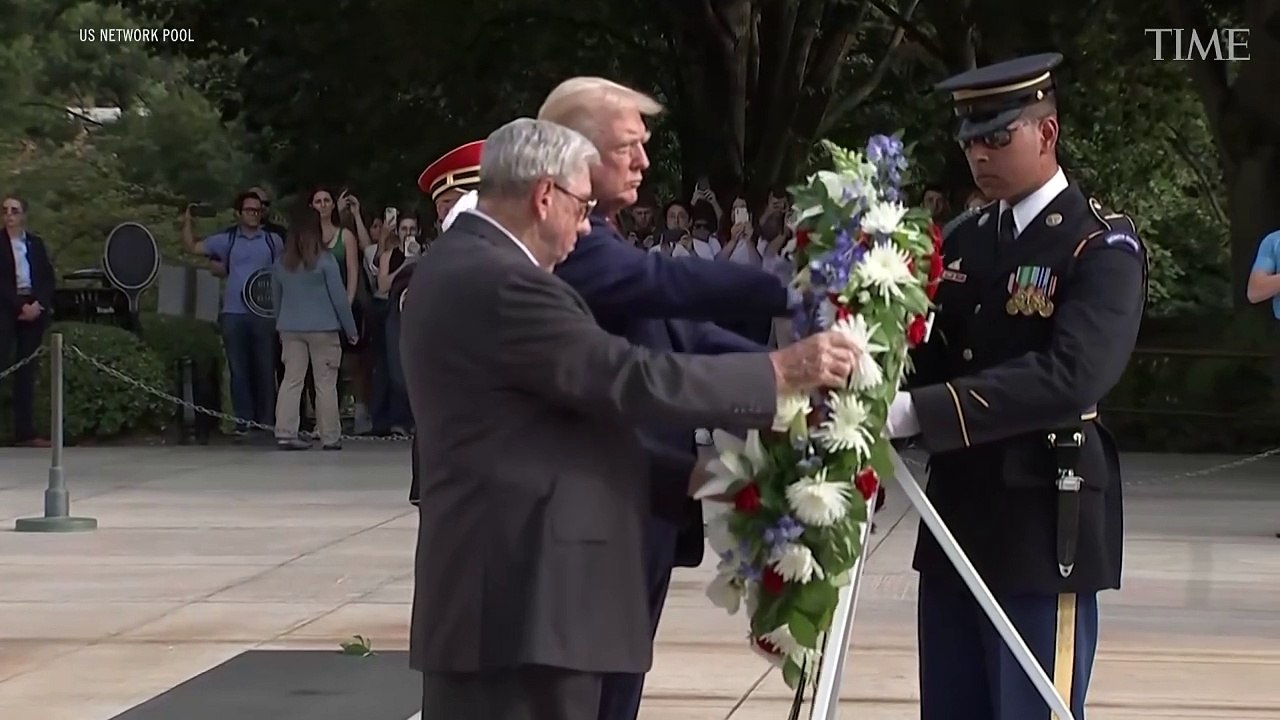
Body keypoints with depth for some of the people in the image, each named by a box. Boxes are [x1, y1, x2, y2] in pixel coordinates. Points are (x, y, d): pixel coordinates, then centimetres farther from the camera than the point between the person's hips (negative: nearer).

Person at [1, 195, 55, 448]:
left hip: (34, 309, 4)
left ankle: (25, 431, 4)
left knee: (26, 370, 5)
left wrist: (39, 304, -6)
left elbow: (49, 278, 10)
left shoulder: (36, 243, 14)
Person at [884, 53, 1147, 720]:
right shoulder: (965, 242, 13)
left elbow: (1071, 377, -25)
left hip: (1043, 528, -7)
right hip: (958, 518, 7)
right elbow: (933, 356, 13)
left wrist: (918, 413, -31)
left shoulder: (1104, 245, -10)